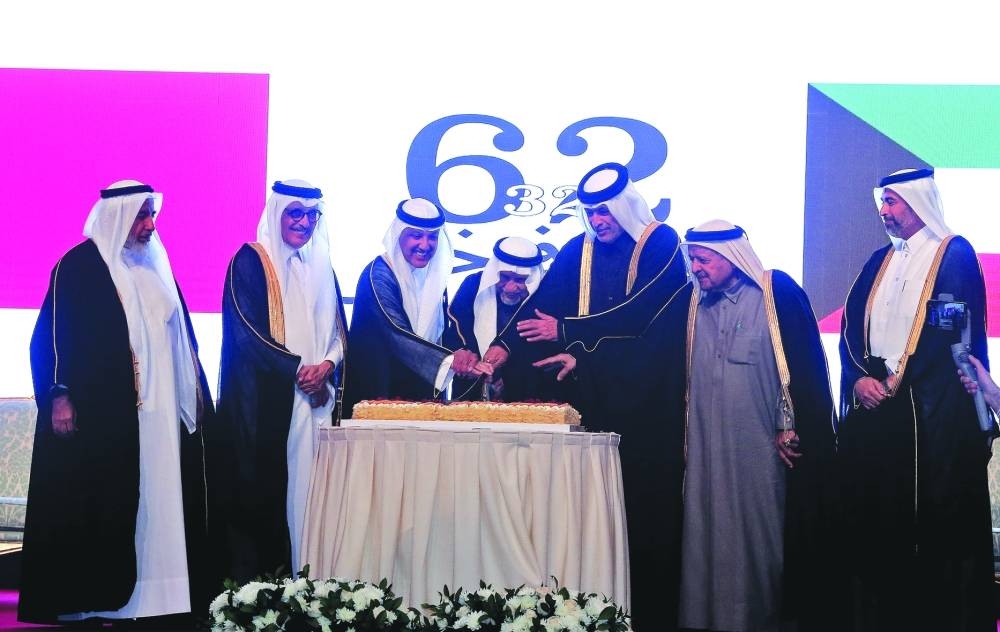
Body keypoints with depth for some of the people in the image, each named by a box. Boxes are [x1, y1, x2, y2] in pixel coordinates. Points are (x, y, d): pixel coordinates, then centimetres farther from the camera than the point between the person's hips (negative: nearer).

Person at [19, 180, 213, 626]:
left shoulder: (155, 267, 17)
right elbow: (52, 334, -8)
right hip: (100, 414, -6)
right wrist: (58, 397, -17)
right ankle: (84, 599, 3)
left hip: (160, 413, 6)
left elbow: (180, 335, 22)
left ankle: (153, 593, 9)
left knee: (158, 502, 4)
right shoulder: (78, 266, -3)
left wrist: (196, 392, 19)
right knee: (94, 506, -3)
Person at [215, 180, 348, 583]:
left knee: (309, 486, 1)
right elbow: (245, 330, -10)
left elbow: (340, 332, 15)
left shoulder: (321, 268, 18)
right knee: (261, 490, -7)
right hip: (265, 399, -5)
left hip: (317, 397, 6)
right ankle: (251, 582, -3)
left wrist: (328, 365, -7)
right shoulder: (250, 261, 0)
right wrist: (298, 370, -13)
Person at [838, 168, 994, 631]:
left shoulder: (954, 254, -1)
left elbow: (957, 331, -10)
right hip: (872, 405, 6)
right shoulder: (879, 262, 19)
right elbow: (850, 327, 13)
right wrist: (858, 379, -5)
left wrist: (898, 383, -13)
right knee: (874, 518, 6)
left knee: (932, 521, -3)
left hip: (931, 411, -6)